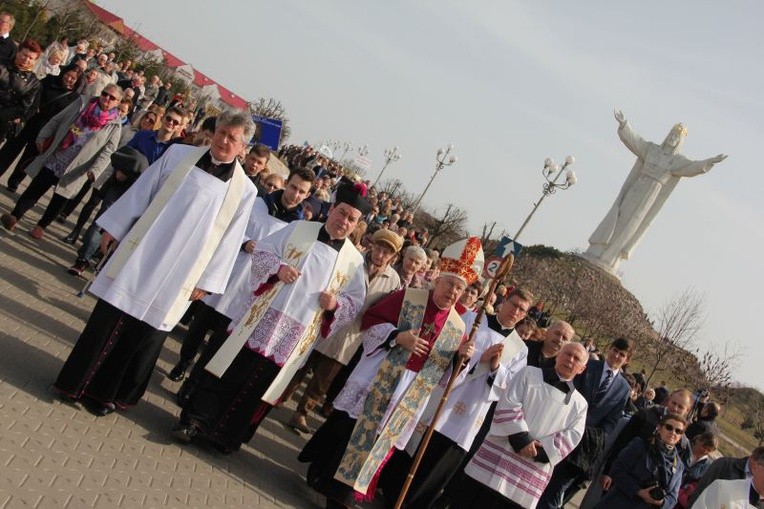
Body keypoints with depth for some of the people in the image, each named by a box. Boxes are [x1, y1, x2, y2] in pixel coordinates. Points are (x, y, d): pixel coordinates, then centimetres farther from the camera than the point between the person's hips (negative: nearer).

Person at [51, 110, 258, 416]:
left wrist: (206, 281, 0)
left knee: (144, 333, 8)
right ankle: (76, 382, 24)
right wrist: (113, 228, 6)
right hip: (139, 255, 1)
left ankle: (106, 394, 26)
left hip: (177, 274, 0)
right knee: (107, 320, 7)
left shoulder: (244, 190, -2)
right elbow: (141, 192, 6)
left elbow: (228, 240, 0)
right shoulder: (179, 154, 0)